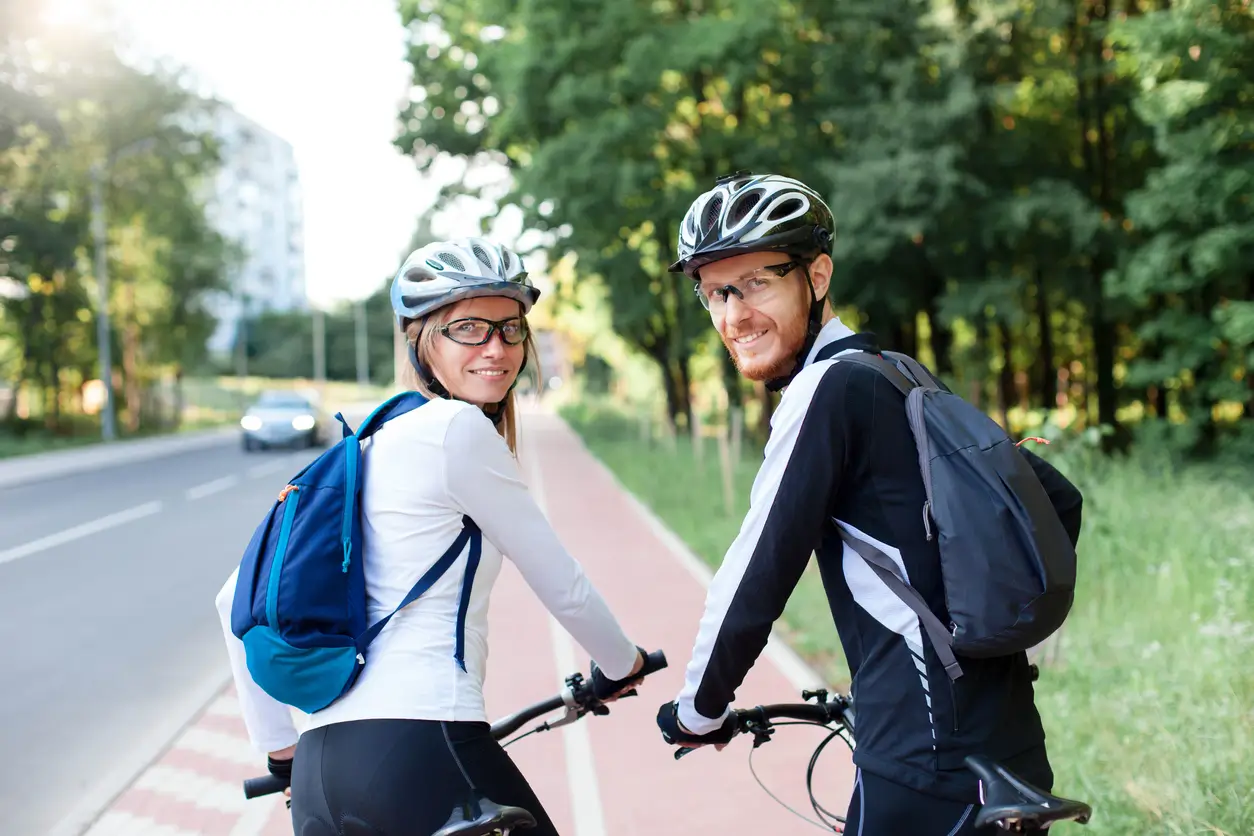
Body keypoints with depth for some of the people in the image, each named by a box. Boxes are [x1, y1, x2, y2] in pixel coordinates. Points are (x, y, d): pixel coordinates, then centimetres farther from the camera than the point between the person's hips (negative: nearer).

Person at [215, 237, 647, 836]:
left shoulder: (369, 446, 18)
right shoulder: (460, 428, -5)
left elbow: (239, 600, 19)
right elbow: (562, 588, 0)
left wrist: (280, 750, 24)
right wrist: (620, 665, 19)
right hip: (419, 744, -8)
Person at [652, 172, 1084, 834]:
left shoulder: (830, 389, -13)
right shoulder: (899, 380, 12)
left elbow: (756, 581, -14)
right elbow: (1059, 502, 18)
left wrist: (695, 712, 1)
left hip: (931, 775, -8)